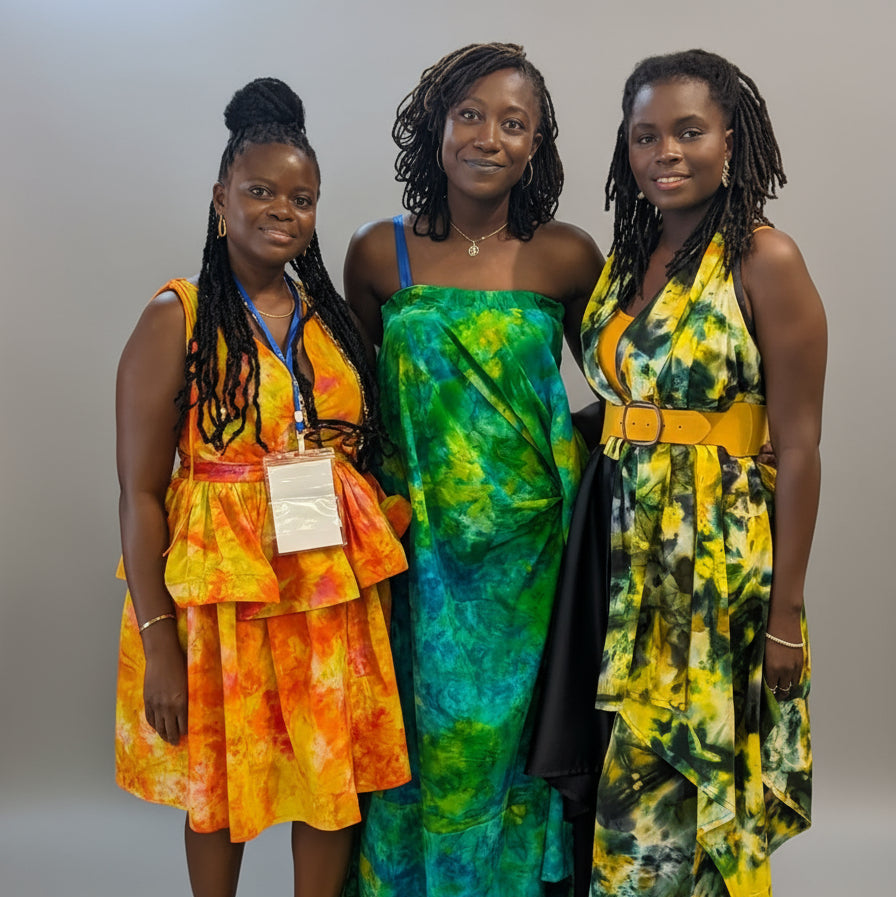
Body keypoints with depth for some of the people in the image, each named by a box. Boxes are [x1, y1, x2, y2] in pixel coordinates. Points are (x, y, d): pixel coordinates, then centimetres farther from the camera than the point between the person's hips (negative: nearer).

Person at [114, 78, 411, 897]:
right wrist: (157, 639, -12)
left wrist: (378, 574, 8)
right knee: (219, 782, 12)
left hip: (336, 586, 4)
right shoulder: (177, 319, -7)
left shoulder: (332, 315, 7)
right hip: (222, 583, -4)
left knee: (335, 774, 12)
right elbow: (141, 491, -10)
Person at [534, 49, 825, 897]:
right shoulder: (623, 262, 9)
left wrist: (785, 614, -12)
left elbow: (797, 446, -11)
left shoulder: (764, 260, -10)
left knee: (696, 776, 7)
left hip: (720, 549, -6)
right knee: (629, 774, 15)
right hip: (624, 547, 6)